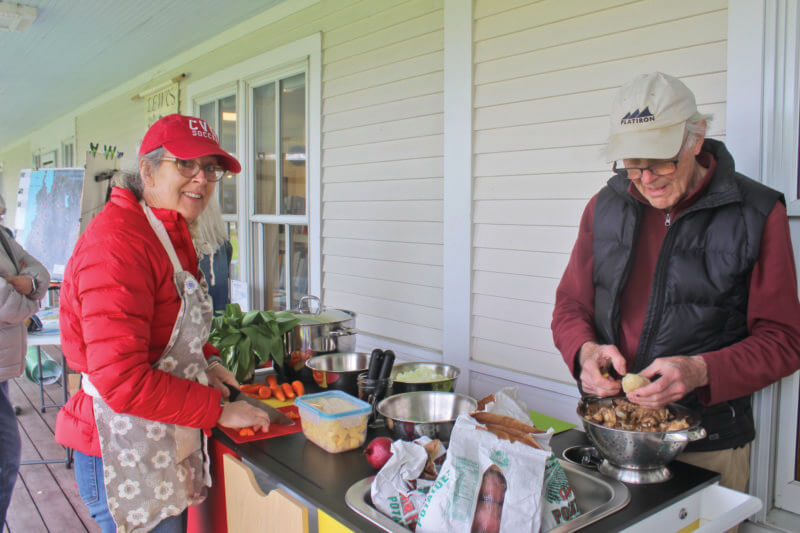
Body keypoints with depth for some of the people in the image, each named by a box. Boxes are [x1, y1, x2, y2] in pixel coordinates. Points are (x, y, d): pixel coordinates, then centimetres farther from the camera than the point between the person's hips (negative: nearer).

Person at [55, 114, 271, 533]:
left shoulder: (172, 235, 10)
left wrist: (206, 362, 5)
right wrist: (218, 410, -18)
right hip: (126, 462, -9)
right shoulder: (118, 242, -22)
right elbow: (122, 381, -27)